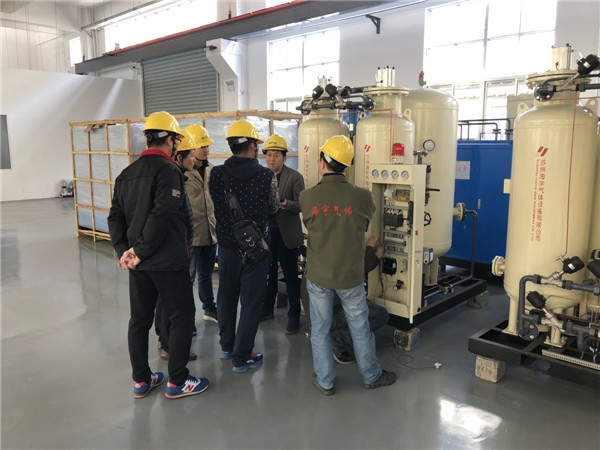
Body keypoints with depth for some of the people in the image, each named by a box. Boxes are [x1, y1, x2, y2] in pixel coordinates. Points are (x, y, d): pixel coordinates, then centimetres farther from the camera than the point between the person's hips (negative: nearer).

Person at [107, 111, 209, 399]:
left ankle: (141, 381, 28)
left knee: (140, 318, 15)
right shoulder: (168, 170, -13)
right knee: (182, 314, 6)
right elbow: (162, 216, -23)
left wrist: (124, 250, 1)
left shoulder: (126, 173, 12)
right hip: (166, 260, -8)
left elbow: (115, 217, 8)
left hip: (138, 263, 8)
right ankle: (177, 382, 13)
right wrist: (141, 252, -17)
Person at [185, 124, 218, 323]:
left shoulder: (210, 169, 11)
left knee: (206, 273, 20)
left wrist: (217, 225, 19)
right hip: (190, 233, -7)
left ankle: (209, 309, 34)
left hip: (210, 232, 7)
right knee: (187, 275, 4)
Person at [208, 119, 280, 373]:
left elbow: (216, 207, 4)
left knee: (226, 296, 21)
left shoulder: (216, 174, -9)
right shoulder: (266, 176, -15)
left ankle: (226, 346, 36)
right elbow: (273, 208, 0)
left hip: (226, 245, 3)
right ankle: (241, 358, 16)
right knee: (251, 302, 8)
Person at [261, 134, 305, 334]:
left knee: (291, 276, 3)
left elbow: (301, 204, -11)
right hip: (267, 231, 5)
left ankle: (294, 316, 14)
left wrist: (286, 204, -29)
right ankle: (267, 309, 32)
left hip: (286, 234, -5)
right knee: (269, 273, 16)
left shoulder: (294, 177, -7)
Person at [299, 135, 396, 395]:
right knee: (360, 328, 17)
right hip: (350, 276, 0)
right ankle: (371, 376, 35)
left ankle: (325, 381, 29)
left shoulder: (307, 198, -13)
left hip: (318, 276, 0)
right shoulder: (362, 197, -15)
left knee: (320, 330, 15)